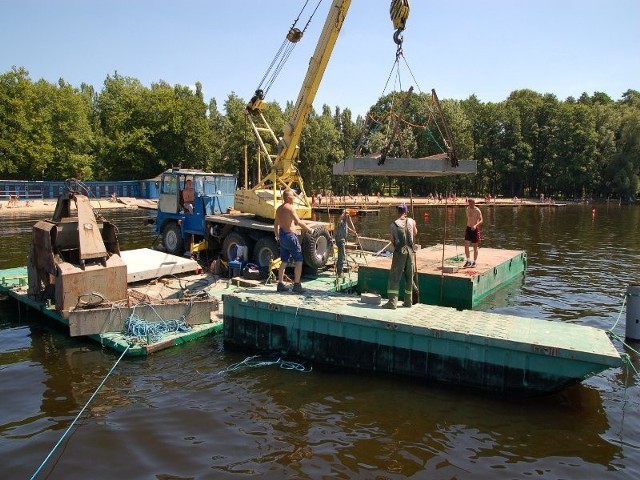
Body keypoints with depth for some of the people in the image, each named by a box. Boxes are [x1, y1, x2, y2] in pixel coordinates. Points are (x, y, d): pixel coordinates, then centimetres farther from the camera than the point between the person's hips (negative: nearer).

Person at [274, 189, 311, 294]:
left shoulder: (279, 209, 12)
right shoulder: (290, 208, -14)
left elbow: (276, 224, 21)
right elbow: (299, 222, -21)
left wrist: (277, 236, 32)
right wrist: (308, 229, -9)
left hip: (282, 235, 9)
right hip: (290, 235, -9)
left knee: (284, 261, 15)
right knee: (299, 260, -2)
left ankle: (280, 284, 17)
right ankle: (297, 284, -4)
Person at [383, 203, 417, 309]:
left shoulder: (394, 224, -6)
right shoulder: (411, 221, 0)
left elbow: (392, 240, 0)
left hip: (399, 252, -3)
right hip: (409, 251, 3)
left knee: (394, 277, 0)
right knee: (409, 277, 13)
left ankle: (392, 302, -6)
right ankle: (408, 301, 21)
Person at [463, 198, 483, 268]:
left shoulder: (477, 211, -11)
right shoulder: (467, 209, 6)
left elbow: (481, 220, -18)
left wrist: (475, 225, -35)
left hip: (475, 229, -4)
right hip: (468, 228, 5)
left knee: (475, 246, 4)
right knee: (466, 245, -7)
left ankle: (474, 262, 15)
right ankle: (468, 261, 1)